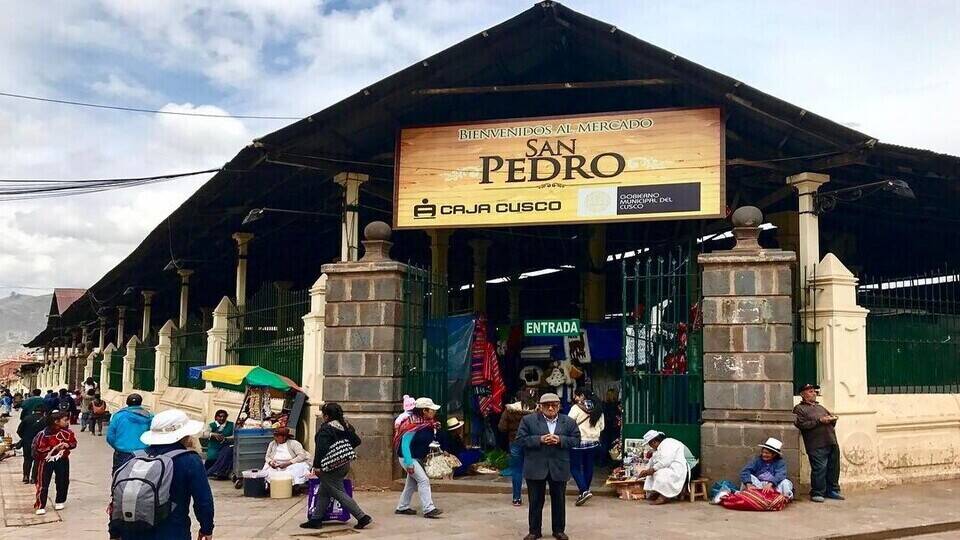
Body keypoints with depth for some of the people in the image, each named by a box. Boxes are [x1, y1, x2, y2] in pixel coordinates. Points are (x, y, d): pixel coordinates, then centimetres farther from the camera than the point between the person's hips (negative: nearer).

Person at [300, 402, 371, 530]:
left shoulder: (325, 429, -17)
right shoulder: (345, 426, 8)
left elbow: (321, 449, -24)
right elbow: (357, 441, 11)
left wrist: (317, 466, -19)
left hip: (331, 467, -9)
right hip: (344, 464, 9)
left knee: (339, 494, -3)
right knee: (323, 493, 18)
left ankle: (362, 517, -7)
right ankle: (316, 520, 23)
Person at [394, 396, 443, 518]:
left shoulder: (428, 424, 2)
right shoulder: (413, 425, -24)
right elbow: (405, 443, -25)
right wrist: (409, 463, -28)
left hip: (418, 458, 9)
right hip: (408, 458, -9)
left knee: (412, 483, 15)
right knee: (423, 480, -15)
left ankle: (402, 507, 27)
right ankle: (428, 509, -16)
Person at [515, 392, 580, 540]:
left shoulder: (569, 422, 4)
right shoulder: (528, 420, -2)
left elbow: (576, 440, 2)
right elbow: (521, 439, -6)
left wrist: (560, 440, -15)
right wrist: (539, 440, -18)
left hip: (559, 468, 1)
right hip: (535, 468, -1)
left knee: (558, 501, 10)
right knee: (535, 501, 7)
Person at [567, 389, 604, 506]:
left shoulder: (576, 408, -12)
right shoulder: (598, 409, 7)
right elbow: (602, 426, 13)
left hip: (579, 442, -6)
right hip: (594, 442, 6)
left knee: (575, 467, 0)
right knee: (588, 467, 14)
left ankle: (584, 491, -14)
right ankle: (585, 491, 22)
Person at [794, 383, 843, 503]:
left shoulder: (820, 407, 27)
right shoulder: (799, 409, 4)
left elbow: (833, 420, 28)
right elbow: (802, 425, -11)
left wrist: (832, 419, 3)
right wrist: (819, 421, -12)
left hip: (831, 442, 7)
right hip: (817, 445, -7)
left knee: (834, 468, 9)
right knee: (819, 469, -10)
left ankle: (832, 491, 20)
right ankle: (817, 493, -1)